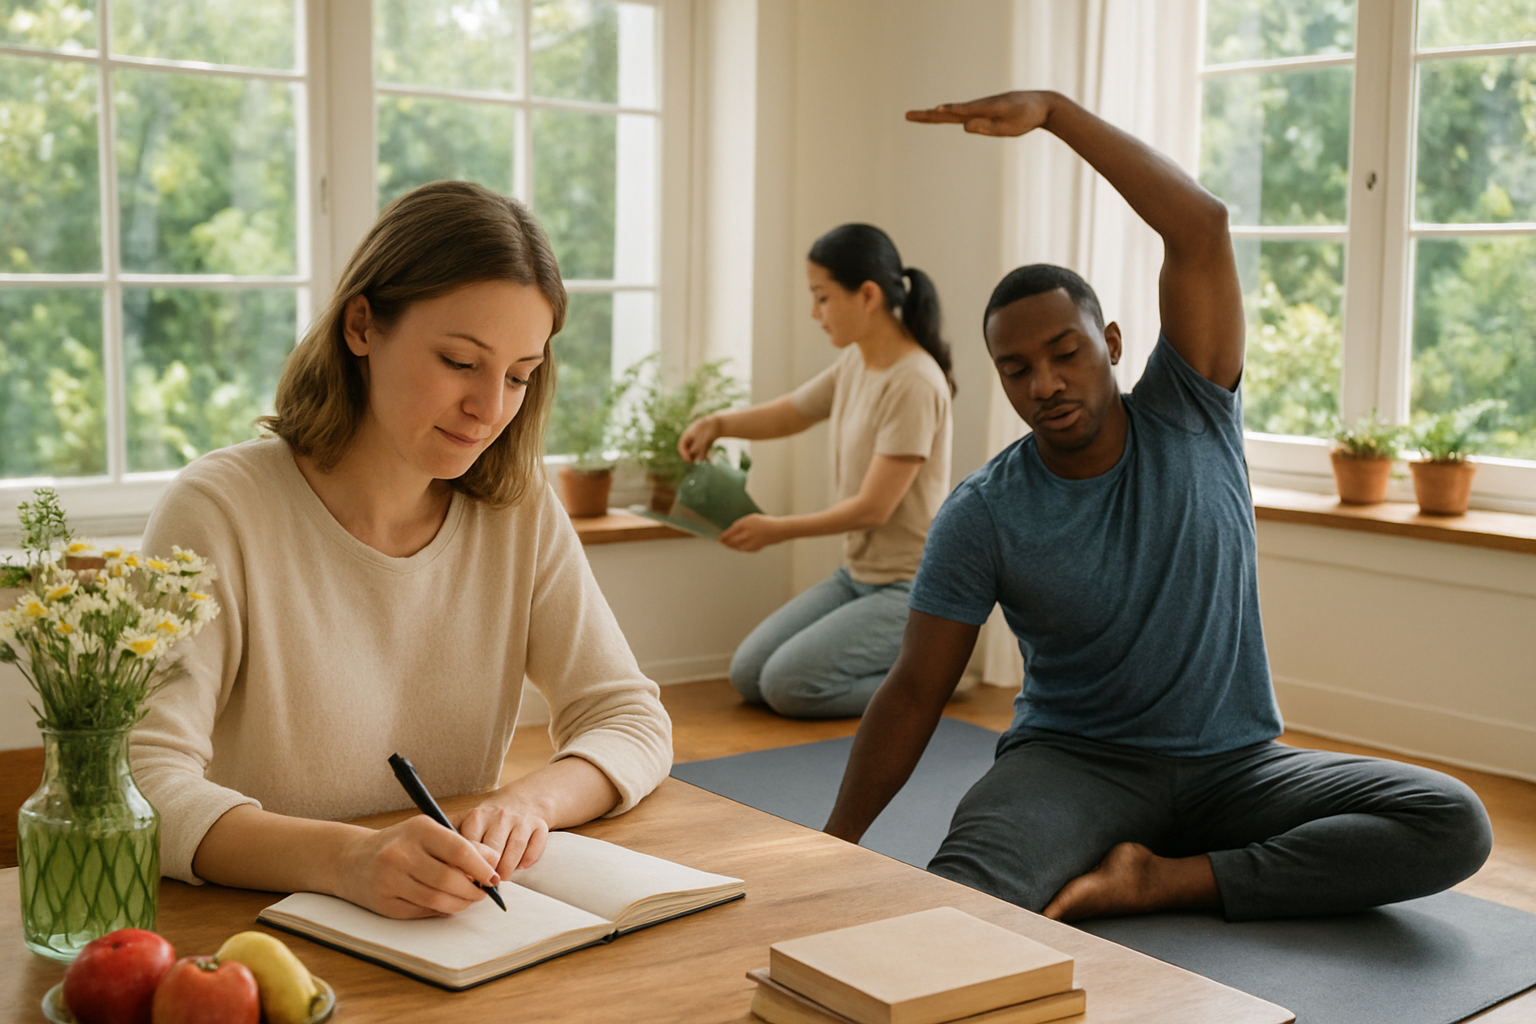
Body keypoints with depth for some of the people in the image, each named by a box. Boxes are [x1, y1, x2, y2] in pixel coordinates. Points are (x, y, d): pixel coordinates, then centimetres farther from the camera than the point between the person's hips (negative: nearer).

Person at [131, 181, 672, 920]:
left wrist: (529, 801, -19)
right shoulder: (220, 510, -11)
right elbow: (143, 783, -19)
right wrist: (343, 858, -36)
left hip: (457, 943, 3)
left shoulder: (521, 512, 3)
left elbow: (632, 719, 2)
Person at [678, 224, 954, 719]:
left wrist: (778, 529, -12)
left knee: (788, 685, -17)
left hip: (911, 589, -9)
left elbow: (873, 507, -22)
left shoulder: (913, 383, -22)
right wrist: (719, 423, -1)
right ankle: (901, 655, 16)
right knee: (747, 674, 4)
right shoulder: (855, 364, 3)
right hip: (859, 574, 9)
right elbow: (787, 414, 19)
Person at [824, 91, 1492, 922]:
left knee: (1453, 824, -22)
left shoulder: (1187, 421, -3)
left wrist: (1053, 110, -20)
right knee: (959, 893, -39)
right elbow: (913, 694, -4)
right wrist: (835, 848, -10)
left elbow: (1199, 226, -14)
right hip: (1075, 764, -4)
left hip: (1234, 765, 5)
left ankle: (1175, 881, -19)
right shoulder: (982, 516, -6)